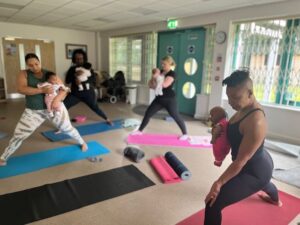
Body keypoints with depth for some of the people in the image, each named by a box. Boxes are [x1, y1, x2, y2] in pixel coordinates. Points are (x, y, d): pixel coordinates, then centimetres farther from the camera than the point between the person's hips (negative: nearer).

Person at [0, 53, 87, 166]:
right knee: (19, 135, 3)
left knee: (67, 128, 9)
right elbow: (21, 89, -21)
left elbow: (64, 89, -10)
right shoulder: (24, 74, -4)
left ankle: (82, 143, 36)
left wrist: (57, 99, -30)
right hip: (33, 111, 1)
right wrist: (42, 90, -31)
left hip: (54, 108, 0)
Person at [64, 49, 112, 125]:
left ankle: (107, 119, 31)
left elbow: (94, 81, -11)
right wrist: (75, 75, -24)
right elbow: (67, 81, -8)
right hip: (75, 94, 1)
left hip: (88, 93, -1)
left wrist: (82, 82, -24)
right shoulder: (72, 69, 2)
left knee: (95, 108, 8)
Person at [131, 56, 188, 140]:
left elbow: (165, 84, -30)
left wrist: (156, 77, -21)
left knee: (176, 117, 1)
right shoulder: (160, 72, 7)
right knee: (148, 113, 7)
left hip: (169, 100, -7)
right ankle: (140, 131, 21)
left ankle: (185, 134, 20)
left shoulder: (172, 74, -13)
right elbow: (151, 84, 12)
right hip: (159, 98, 7)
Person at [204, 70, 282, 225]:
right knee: (263, 183, 44)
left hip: (255, 171, -10)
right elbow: (234, 134, 12)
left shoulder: (255, 122, -34)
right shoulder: (245, 107, -6)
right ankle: (276, 200, 82)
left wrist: (219, 183, -25)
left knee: (213, 204, -18)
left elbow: (241, 161, -30)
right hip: (259, 165, 10)